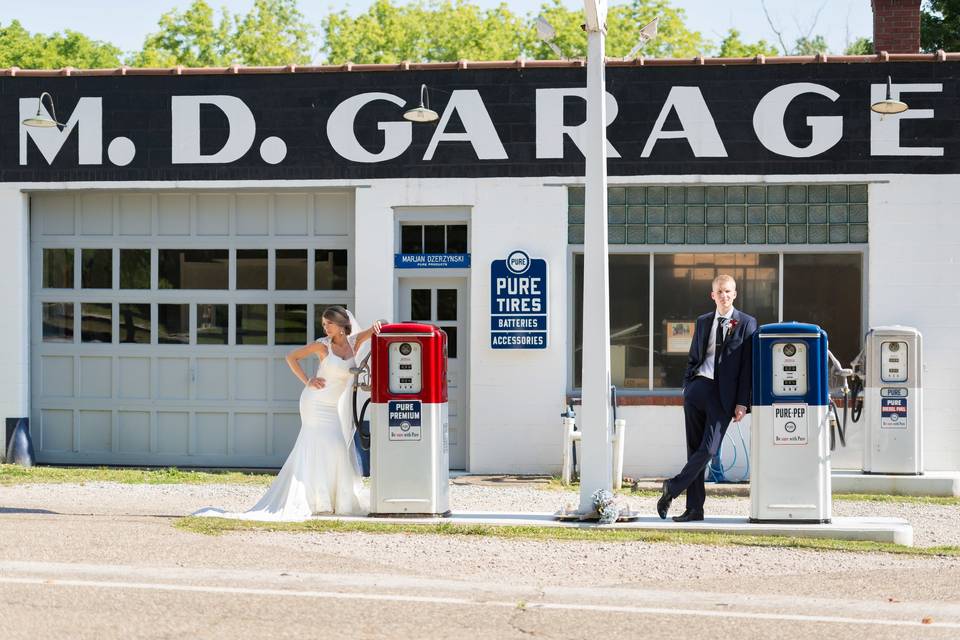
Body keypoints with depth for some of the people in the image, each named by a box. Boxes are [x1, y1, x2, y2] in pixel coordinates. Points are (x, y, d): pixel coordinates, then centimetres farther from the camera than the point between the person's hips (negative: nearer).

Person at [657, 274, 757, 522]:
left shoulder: (746, 323, 1)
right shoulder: (703, 322, 14)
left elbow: (748, 365, -3)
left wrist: (742, 403, -8)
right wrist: (687, 387, 7)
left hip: (723, 393, -4)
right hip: (697, 388, 4)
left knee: (708, 449, -13)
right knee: (694, 449, 4)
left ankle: (673, 488, 3)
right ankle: (694, 508, 8)